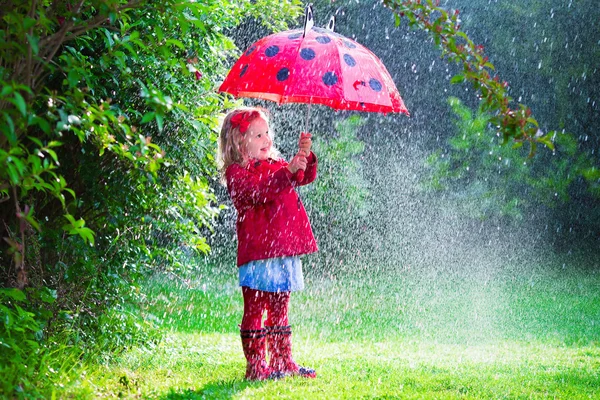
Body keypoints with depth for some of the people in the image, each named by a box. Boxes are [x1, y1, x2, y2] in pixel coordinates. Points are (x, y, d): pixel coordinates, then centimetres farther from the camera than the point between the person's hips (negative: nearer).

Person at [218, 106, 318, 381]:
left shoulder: (276, 165, 18)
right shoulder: (236, 172, -7)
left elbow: (307, 177, 12)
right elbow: (257, 192, -24)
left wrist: (305, 157, -9)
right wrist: (288, 173, -33)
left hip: (284, 250, 8)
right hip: (257, 254, -8)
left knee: (279, 311, 15)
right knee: (254, 310, -4)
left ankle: (282, 361, 23)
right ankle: (255, 366, -2)